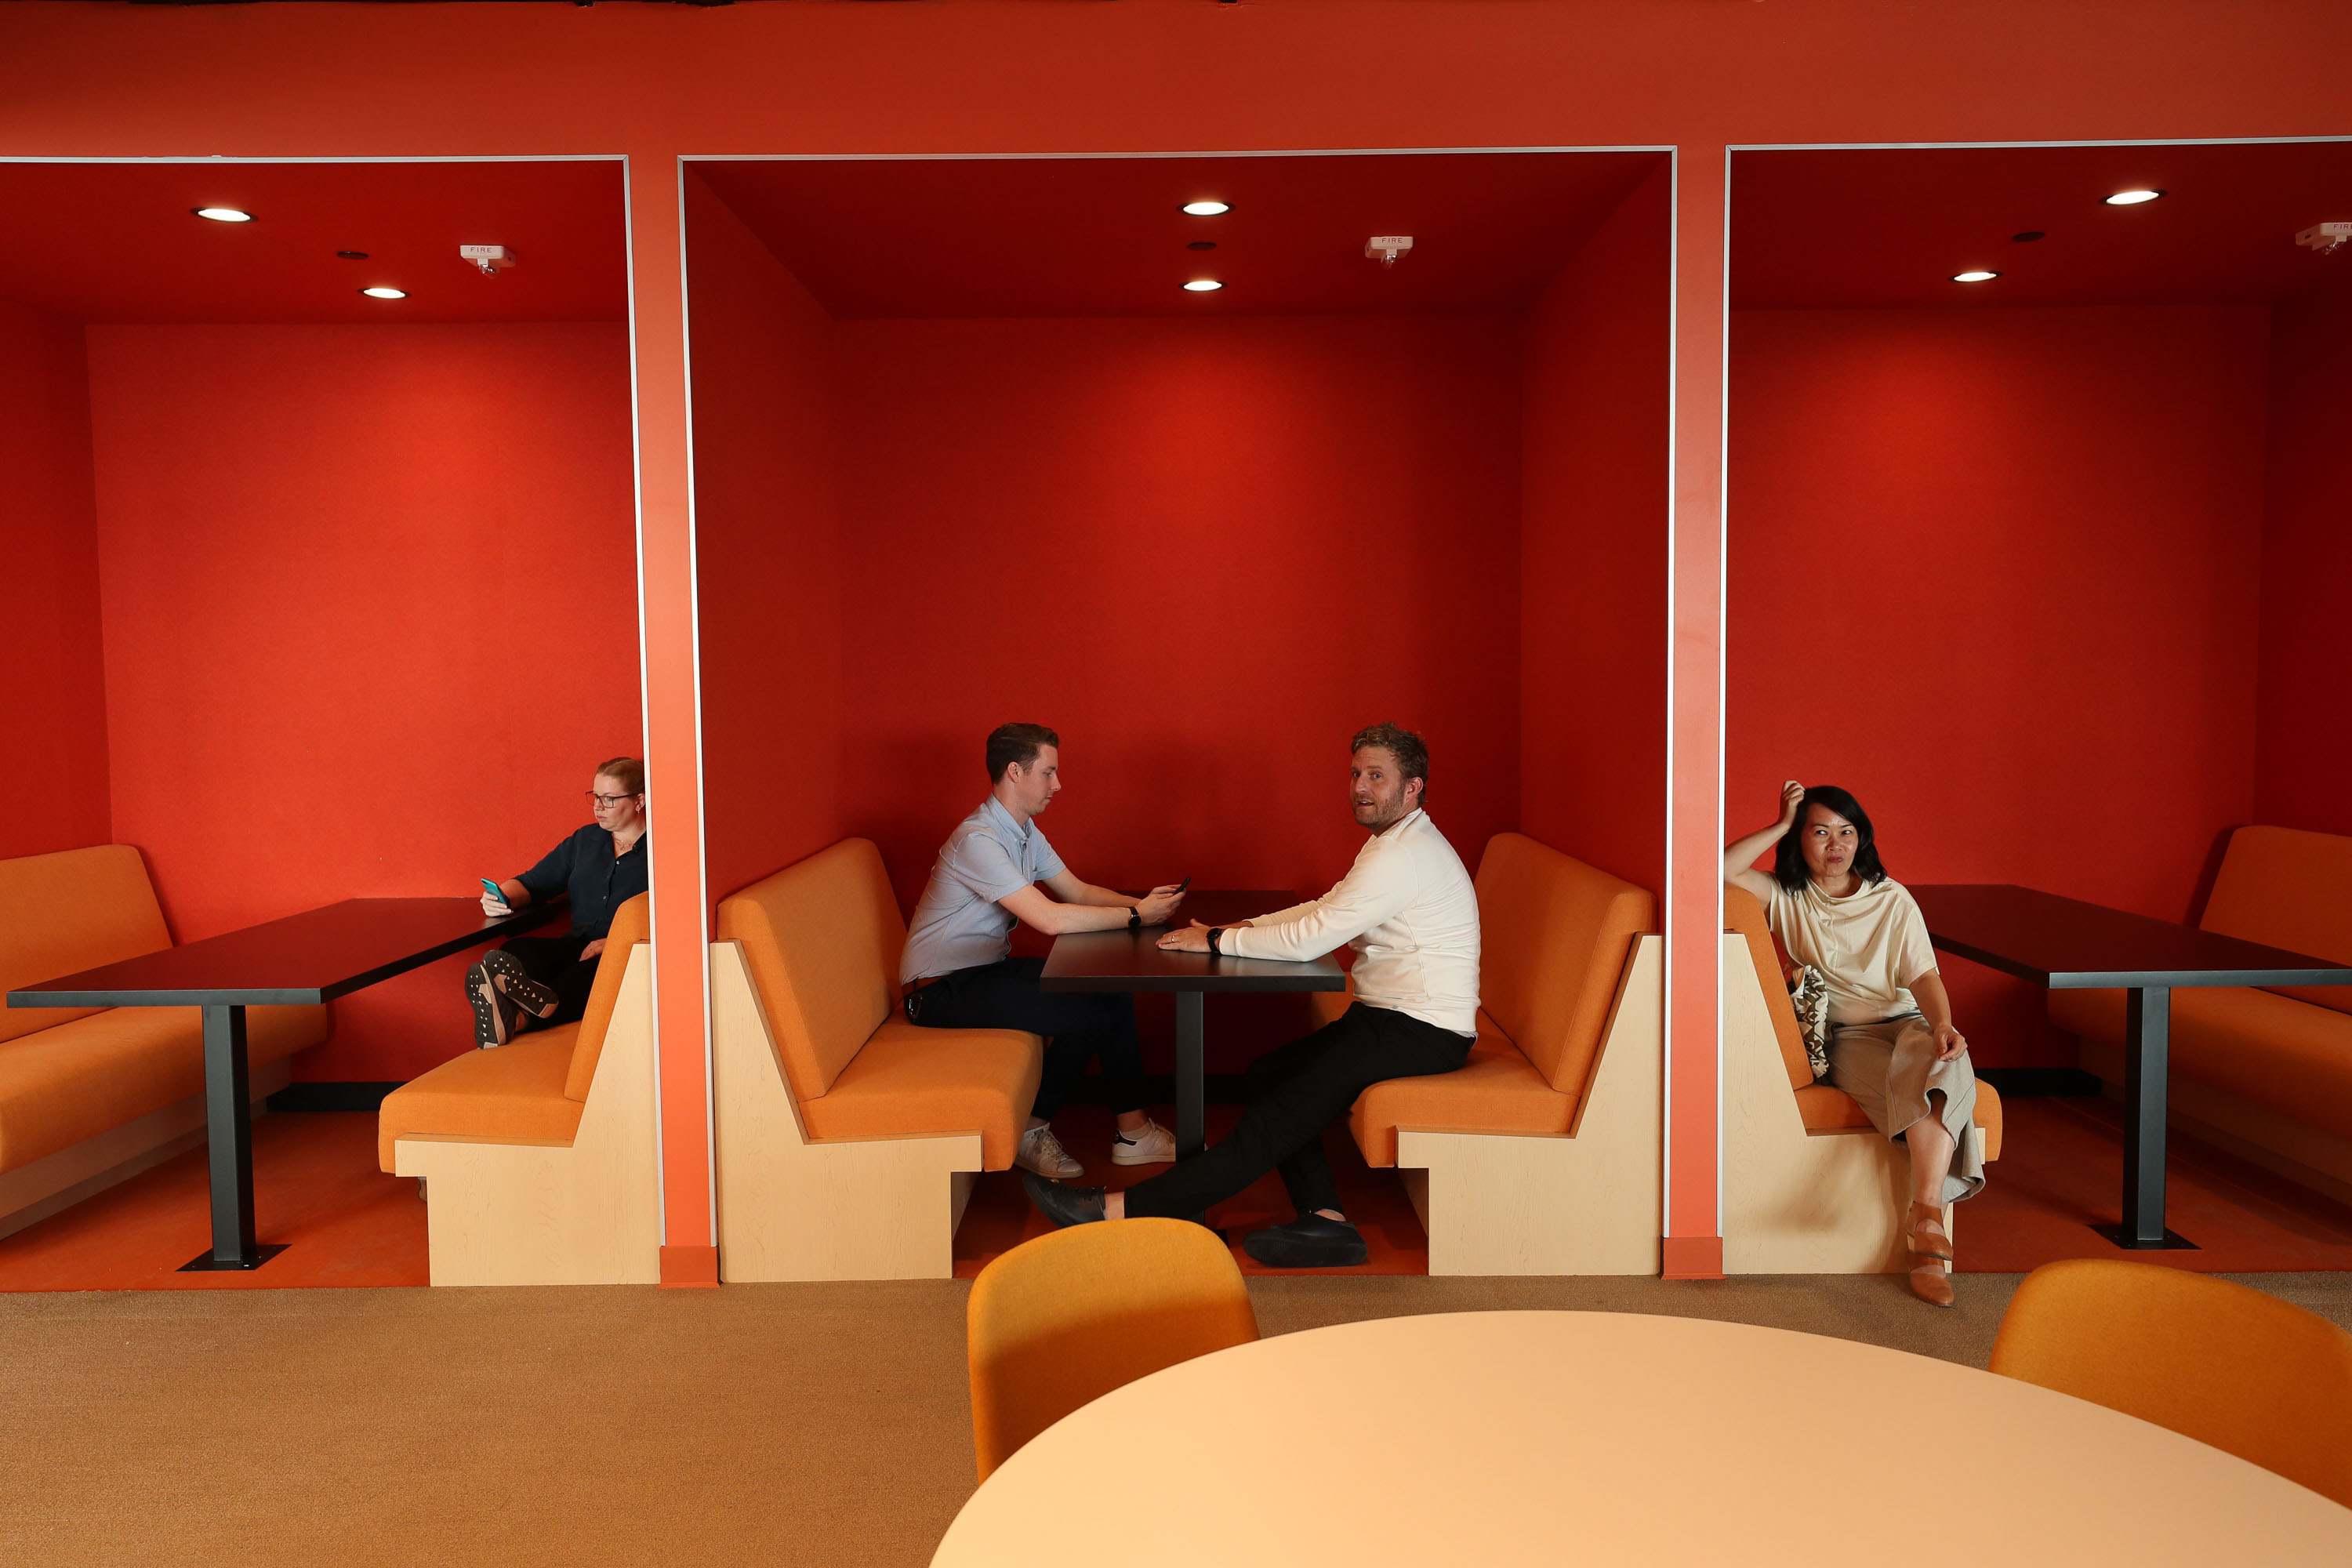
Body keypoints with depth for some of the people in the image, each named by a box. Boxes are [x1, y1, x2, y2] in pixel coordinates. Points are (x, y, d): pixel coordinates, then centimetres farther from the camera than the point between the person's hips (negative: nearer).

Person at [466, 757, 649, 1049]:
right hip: (577, 946, 5)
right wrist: (503, 896, -2)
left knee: (596, 969, -38)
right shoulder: (586, 839, 23)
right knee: (515, 949, -25)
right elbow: (533, 882, 22)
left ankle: (519, 1017, -61)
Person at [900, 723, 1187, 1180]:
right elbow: (1051, 920, -30)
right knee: (1089, 1017, -18)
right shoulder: (977, 839, -24)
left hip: (988, 969, 9)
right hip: (943, 991, -9)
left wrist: (1142, 903, -7)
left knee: (1114, 990, -3)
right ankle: (1030, 1132, 2)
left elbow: (1078, 891, 11)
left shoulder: (1024, 831, 8)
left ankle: (1132, 1130, 3)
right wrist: (1136, 916, -21)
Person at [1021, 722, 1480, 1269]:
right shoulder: (1391, 841, 17)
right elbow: (1325, 909, 21)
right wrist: (1244, 928, 7)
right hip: (1389, 1016, 11)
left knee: (1278, 1120, -15)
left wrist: (1219, 940, -11)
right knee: (1269, 1074, 5)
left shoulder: (1406, 854, -19)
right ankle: (1326, 1221, -4)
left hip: (1421, 1033, -11)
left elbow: (1309, 938, -22)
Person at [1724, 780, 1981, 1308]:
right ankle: (1929, 1219, -40)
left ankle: (1926, 1208, -45)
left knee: (1942, 1061, -33)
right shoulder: (1786, 897, 5)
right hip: (1841, 1038, -1)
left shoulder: (1892, 899, 7)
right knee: (1914, 1086, -31)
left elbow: (1923, 976, -4)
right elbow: (1721, 869, -13)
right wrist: (1781, 825, -7)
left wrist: (1942, 1025, -25)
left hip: (1903, 1023, 1)